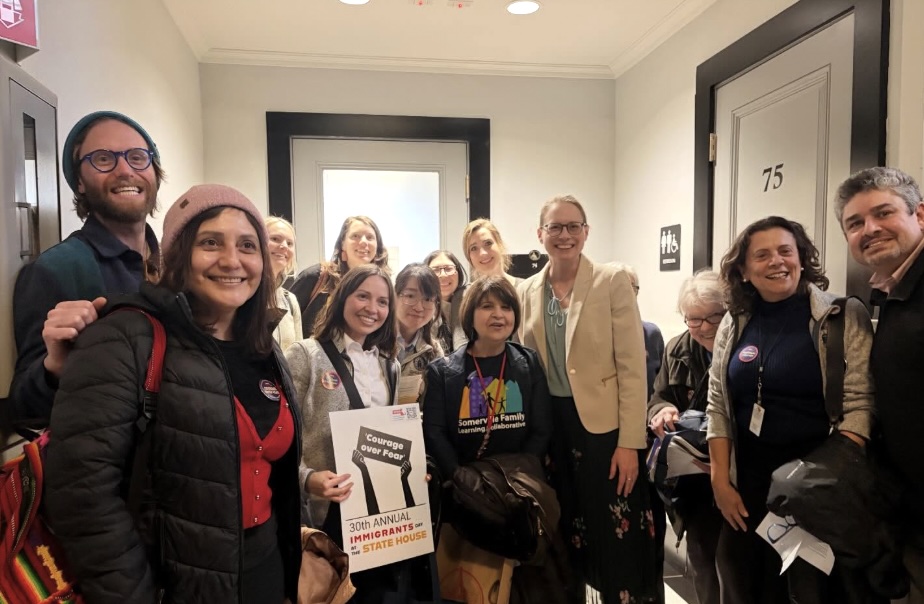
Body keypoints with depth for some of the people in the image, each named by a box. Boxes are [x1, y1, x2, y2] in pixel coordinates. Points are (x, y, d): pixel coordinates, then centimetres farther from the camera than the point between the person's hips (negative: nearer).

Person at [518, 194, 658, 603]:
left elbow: (632, 367, -10)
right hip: (550, 427, 4)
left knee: (616, 540, 4)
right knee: (563, 537, 16)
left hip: (603, 425, -4)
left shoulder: (612, 282, -7)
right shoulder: (528, 291, 5)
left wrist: (629, 443, -14)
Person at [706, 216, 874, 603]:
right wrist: (720, 481, 0)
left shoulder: (844, 317, -7)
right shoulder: (734, 324, 3)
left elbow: (859, 405, -13)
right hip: (748, 478, 4)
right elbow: (718, 408, 4)